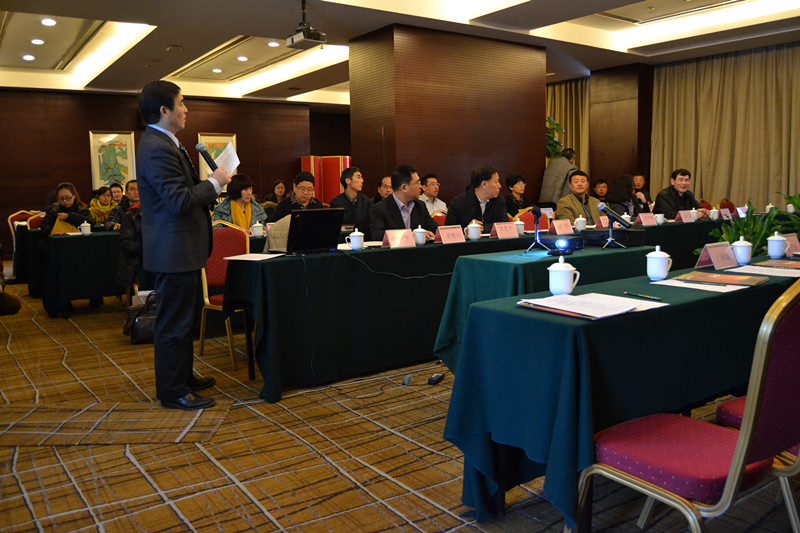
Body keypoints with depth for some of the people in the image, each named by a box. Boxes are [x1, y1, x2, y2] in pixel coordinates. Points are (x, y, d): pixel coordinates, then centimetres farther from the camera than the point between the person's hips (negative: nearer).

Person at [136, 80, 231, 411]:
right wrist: (214, 182, -14)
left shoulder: (165, 144, 14)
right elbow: (179, 200, -26)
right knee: (174, 323, -1)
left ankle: (183, 377, 34)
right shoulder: (157, 149, -20)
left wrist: (210, 184, 8)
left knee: (183, 318, 20)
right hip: (174, 250, -11)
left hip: (181, 248, 11)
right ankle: (172, 392, 10)